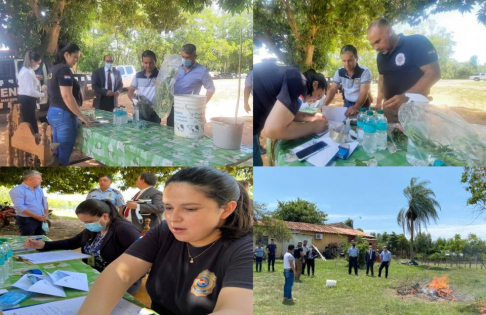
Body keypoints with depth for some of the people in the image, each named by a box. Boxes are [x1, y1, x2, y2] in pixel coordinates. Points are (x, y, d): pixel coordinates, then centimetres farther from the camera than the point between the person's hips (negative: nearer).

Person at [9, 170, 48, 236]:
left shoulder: (39, 189, 14)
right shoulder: (17, 190, -11)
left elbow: (44, 202, 22)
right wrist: (36, 216, -20)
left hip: (41, 220, 7)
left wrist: (46, 214, 2)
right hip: (26, 221, -7)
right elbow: (19, 207, -20)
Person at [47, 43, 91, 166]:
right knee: (64, 154, -4)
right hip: (63, 115, -10)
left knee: (57, 152, 14)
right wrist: (81, 116, -18)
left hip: (53, 112, 10)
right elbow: (67, 97, -22)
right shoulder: (64, 69, -14)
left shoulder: (55, 68, 15)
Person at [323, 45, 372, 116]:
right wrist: (324, 106, -26)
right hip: (347, 104, 4)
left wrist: (356, 107, -50)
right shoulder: (339, 72, -9)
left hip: (362, 105, -4)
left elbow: (364, 93, -32)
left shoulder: (365, 71, -23)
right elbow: (332, 90, -9)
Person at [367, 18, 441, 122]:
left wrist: (406, 97, -28)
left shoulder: (417, 42, -11)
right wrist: (379, 101, 5)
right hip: (389, 108, 6)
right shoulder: (380, 56, 10)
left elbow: (434, 73, -17)